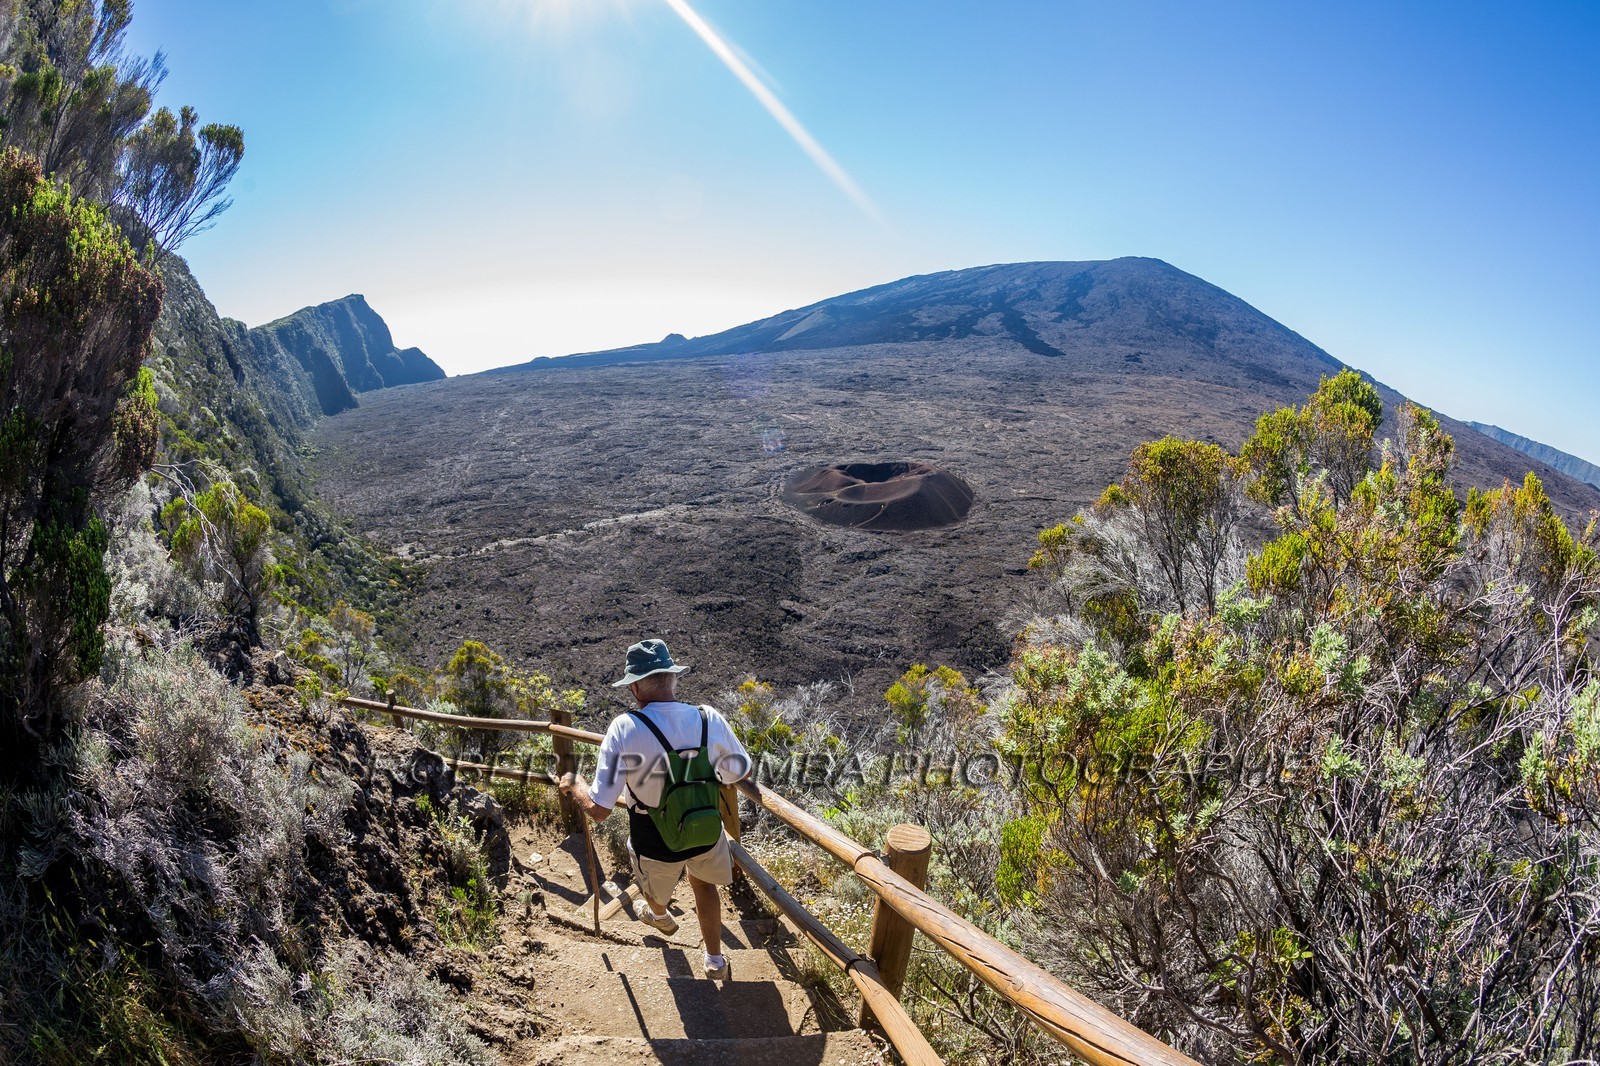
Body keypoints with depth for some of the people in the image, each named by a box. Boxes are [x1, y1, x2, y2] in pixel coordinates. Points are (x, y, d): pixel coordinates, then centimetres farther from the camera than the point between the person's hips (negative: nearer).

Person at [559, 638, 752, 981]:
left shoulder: (625, 728, -29)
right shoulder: (709, 719, -21)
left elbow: (599, 809, -25)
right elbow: (738, 772, -3)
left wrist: (574, 785, -3)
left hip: (654, 845, -1)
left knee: (654, 888, 35)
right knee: (704, 883, 34)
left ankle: (661, 917, 68)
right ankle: (715, 961, 48)